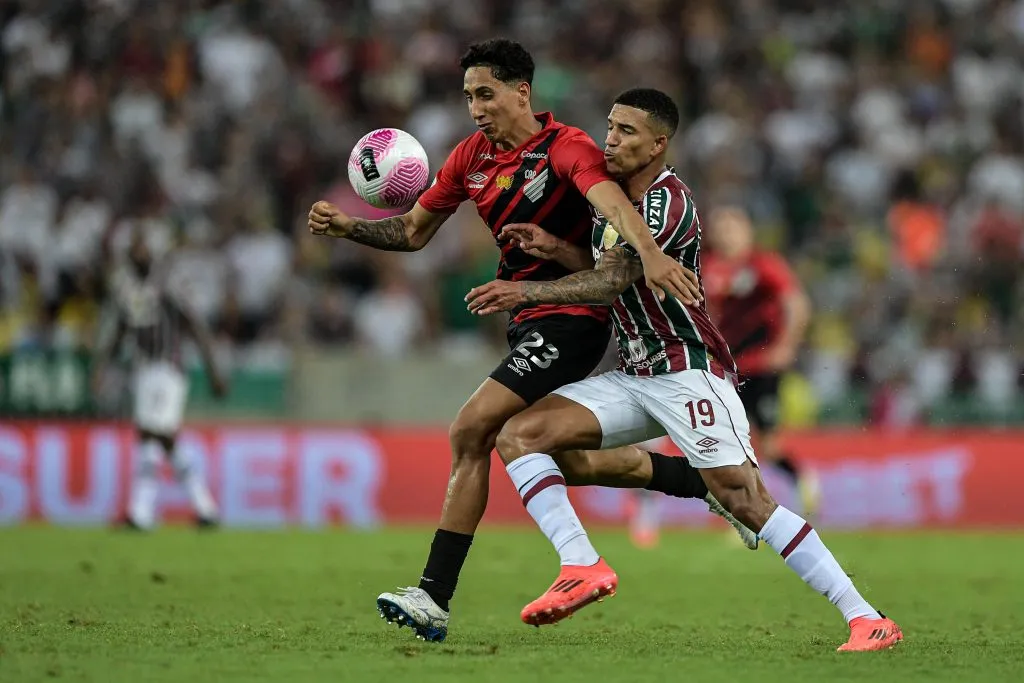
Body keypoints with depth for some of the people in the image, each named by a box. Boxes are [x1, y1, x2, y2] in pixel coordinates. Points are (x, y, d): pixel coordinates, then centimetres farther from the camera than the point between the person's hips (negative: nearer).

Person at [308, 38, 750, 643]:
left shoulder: (566, 147, -15)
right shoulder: (472, 156, 7)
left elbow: (612, 202, -35)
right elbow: (414, 231, 16)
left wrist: (649, 254, -54)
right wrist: (347, 227, -2)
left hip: (570, 319, -9)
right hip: (528, 321, 9)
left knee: (471, 432, -17)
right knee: (565, 461, 11)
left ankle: (434, 598, -16)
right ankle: (702, 478, 29)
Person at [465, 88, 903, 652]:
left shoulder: (667, 202, -16)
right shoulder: (612, 199, 12)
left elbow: (612, 281, -24)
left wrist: (525, 292, -27)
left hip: (688, 371, -9)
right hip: (633, 377, 9)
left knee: (744, 499, -19)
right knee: (518, 434, -7)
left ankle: (865, 619, -16)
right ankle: (582, 567, -17)